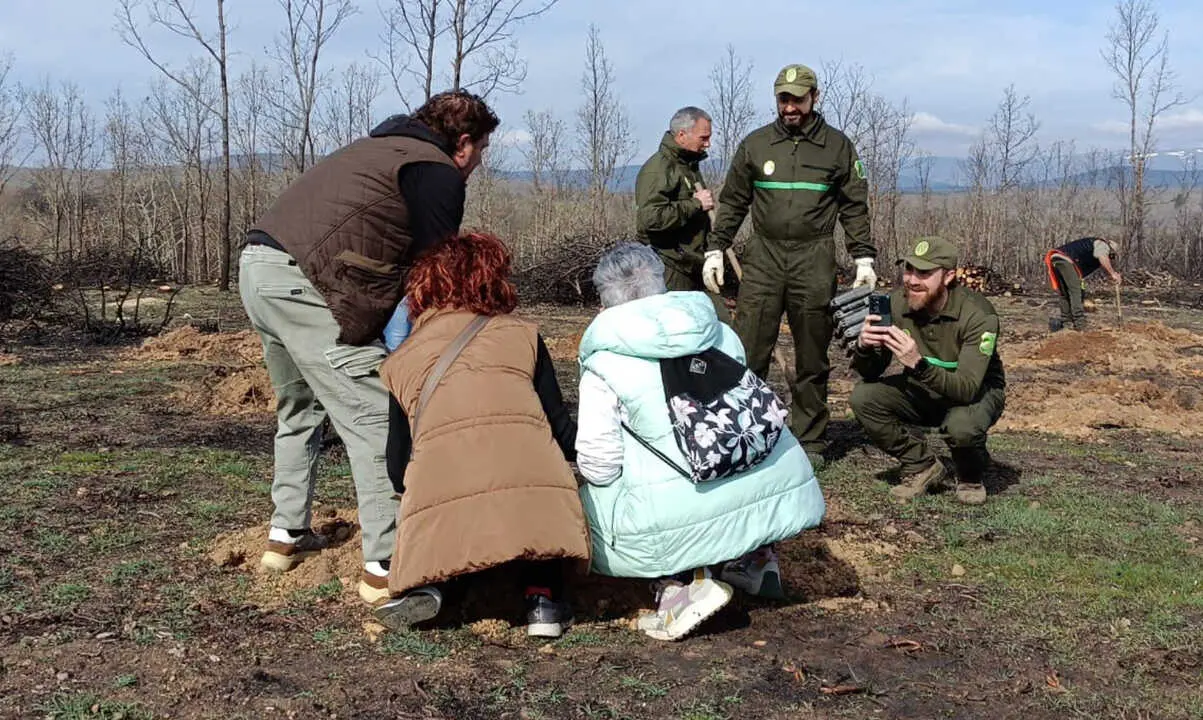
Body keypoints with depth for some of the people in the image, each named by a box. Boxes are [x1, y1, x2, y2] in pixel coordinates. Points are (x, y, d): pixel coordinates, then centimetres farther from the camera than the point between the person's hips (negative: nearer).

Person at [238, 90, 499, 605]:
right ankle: (386, 567, -7)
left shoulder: (380, 148, 27)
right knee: (376, 420, -7)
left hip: (257, 262, 10)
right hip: (305, 284, -10)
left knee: (299, 408, 26)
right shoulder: (439, 174, -1)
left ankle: (287, 535, 34)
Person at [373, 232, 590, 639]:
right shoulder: (521, 335, 23)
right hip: (531, 476, -1)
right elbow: (561, 429, 21)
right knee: (538, 511, 31)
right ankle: (543, 598, 8)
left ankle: (424, 584, 5)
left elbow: (397, 468, 27)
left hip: (435, 487, 1)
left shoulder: (399, 361, 27)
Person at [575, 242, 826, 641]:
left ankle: (684, 579, -1)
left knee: (592, 492, 18)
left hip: (680, 518, -6)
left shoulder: (603, 364, 0)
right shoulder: (721, 332, 14)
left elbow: (598, 464, -5)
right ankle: (755, 553, 25)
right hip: (777, 489, 6)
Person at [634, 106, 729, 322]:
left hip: (694, 269, 9)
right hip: (669, 271, -9)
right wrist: (696, 204, -21)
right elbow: (652, 217, -29)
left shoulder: (690, 165, 18)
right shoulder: (658, 169, -14)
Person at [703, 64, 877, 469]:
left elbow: (854, 207, 10)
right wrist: (715, 250, 6)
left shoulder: (838, 146, 7)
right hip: (763, 258, 1)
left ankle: (810, 441, 15)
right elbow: (732, 202, 13)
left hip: (814, 262, 0)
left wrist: (864, 258, 2)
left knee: (812, 360, 6)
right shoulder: (755, 144, 9)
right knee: (746, 355, -5)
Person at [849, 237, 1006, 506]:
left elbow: (968, 389, -37)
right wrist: (864, 348, -35)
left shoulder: (978, 315, -28)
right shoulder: (896, 303, -17)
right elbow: (870, 375, -11)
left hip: (978, 392, -4)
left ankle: (971, 476, 0)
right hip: (924, 390, 5)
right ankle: (922, 466, 0)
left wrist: (918, 364, -52)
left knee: (961, 426, -38)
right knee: (863, 397, -20)